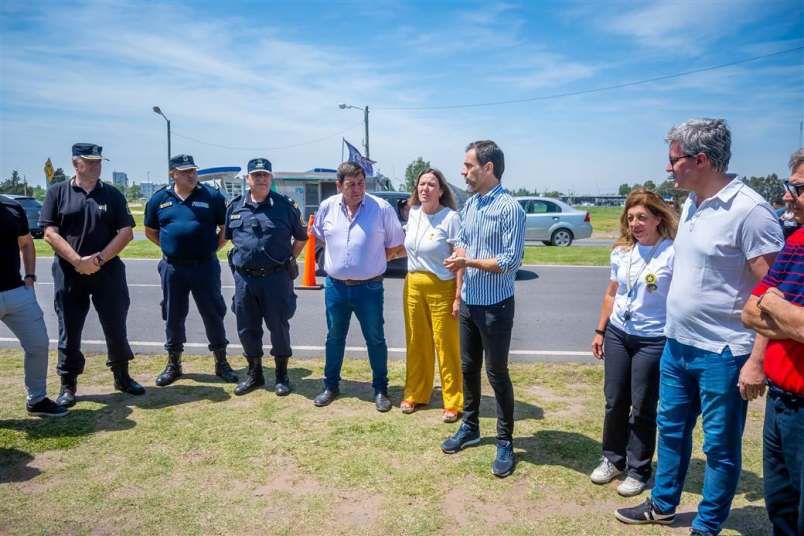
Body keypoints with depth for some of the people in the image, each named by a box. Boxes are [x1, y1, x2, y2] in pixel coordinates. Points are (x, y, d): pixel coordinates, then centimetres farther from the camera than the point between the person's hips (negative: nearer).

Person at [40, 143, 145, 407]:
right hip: (69, 273, -1)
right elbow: (50, 234, -4)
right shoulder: (57, 192, 3)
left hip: (108, 271, 1)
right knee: (69, 330, 7)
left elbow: (126, 232, -1)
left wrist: (99, 259, -12)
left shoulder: (112, 194, 6)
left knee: (116, 327, 7)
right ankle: (68, 385, 19)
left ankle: (122, 377, 23)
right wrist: (78, 261, -15)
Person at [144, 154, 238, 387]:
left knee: (213, 314, 4)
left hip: (205, 266, -2)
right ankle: (173, 364, 26)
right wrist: (171, 247, 7)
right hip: (172, 268, 2)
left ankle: (221, 363, 18)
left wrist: (213, 247, -1)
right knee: (173, 316, 12)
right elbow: (150, 232, 16)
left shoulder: (211, 196, -2)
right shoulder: (159, 199, 5)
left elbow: (226, 227, 4)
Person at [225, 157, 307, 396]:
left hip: (277, 278, -3)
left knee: (279, 327, 5)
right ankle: (254, 374, 29)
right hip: (244, 278, 4)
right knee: (247, 329, 11)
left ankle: (281, 376, 21)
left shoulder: (285, 205, -2)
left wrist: (288, 261, 4)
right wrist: (245, 257, 11)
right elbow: (230, 237, 21)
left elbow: (301, 238, 7)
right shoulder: (235, 206, 8)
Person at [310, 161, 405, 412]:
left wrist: (372, 259, -2)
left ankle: (380, 389, 23)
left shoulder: (382, 208, -10)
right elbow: (319, 236, 17)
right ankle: (331, 386, 32)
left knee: (375, 339, 8)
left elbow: (397, 247, -1)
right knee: (334, 337, 16)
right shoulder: (327, 207, -1)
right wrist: (339, 258, 10)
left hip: (369, 287, -3)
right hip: (335, 285, 3)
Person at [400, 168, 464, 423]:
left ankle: (453, 403, 14)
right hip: (413, 285, 6)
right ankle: (414, 394, 28)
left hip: (442, 288, -5)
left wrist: (458, 296, -16)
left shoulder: (451, 217, -11)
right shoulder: (413, 213, 6)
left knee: (446, 345, 0)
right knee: (416, 344, 14)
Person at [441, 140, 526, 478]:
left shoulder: (509, 207, -16)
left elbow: (511, 261, -20)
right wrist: (458, 295, 3)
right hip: (468, 304, 7)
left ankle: (505, 442, 19)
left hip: (495, 307, -7)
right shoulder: (469, 205, 7)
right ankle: (470, 428, 35)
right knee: (468, 369, 17)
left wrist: (469, 262, -19)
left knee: (497, 374, 3)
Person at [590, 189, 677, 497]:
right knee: (614, 402, 13)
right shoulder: (621, 252, 4)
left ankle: (638, 470, 24)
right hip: (617, 335, 5)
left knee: (642, 409, 6)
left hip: (653, 341, -5)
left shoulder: (672, 253, -13)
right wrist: (600, 331, 14)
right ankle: (613, 459, 31)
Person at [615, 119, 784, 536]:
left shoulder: (749, 210, -17)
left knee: (720, 447, 10)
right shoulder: (691, 204, 7)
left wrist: (756, 361, -20)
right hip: (677, 345, 8)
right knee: (671, 430, 20)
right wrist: (674, 332, 16)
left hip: (722, 354, -8)